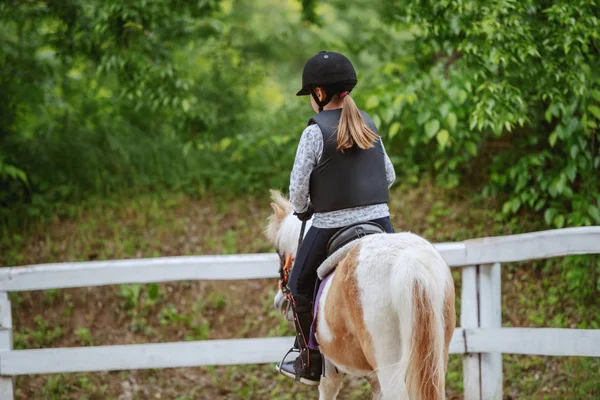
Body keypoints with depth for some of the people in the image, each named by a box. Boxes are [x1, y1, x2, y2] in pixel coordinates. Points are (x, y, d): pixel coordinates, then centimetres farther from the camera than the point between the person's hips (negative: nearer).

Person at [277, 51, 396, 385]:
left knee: (301, 285, 15)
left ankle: (310, 364, 18)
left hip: (332, 225, -4)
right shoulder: (369, 125, 7)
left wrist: (302, 210, 9)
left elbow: (298, 184, -10)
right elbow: (390, 175, 15)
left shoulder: (317, 131, -12)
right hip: (380, 220, 4)